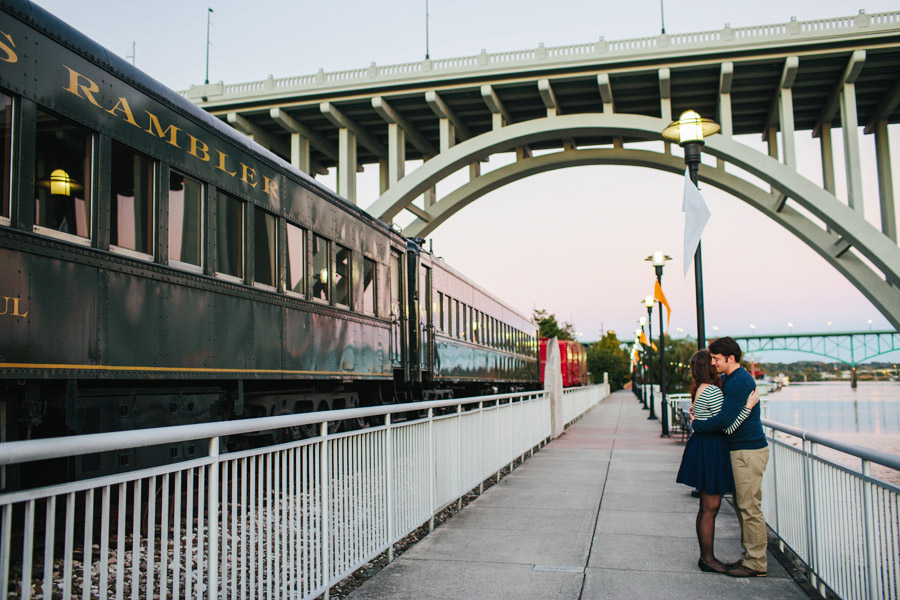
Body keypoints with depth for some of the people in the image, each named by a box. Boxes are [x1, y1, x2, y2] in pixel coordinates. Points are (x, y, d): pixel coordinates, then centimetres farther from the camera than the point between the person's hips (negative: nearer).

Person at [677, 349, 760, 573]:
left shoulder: (700, 390, 12)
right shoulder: (713, 392, -18)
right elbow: (728, 426, -19)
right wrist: (749, 406, -15)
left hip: (702, 446, 10)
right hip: (710, 449, -10)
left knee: (707, 507, 15)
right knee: (710, 508, -2)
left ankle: (705, 556, 22)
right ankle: (708, 559, 6)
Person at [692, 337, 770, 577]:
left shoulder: (740, 381, -18)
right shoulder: (728, 378, 14)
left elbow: (724, 420, -24)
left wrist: (697, 425, -10)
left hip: (748, 451, -10)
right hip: (741, 451, 10)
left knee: (750, 508, -5)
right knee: (742, 506, 14)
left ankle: (756, 563, 1)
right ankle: (748, 556, 21)